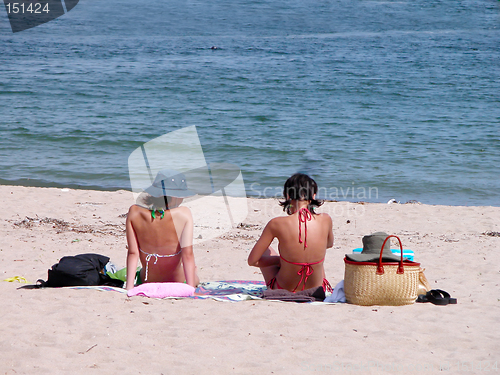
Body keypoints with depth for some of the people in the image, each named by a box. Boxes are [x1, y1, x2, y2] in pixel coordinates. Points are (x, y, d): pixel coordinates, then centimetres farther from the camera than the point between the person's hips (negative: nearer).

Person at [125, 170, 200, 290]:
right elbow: (188, 254, -25)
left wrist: (129, 288, -12)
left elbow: (133, 253, -15)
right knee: (194, 278, 37)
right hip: (177, 283, -2)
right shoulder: (184, 214, -24)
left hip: (144, 283, 2)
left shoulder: (134, 213, -17)